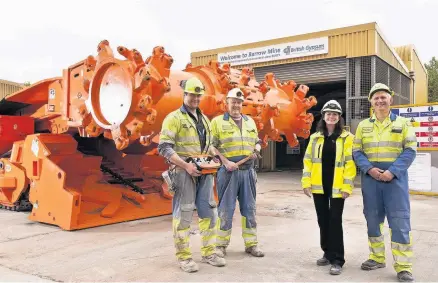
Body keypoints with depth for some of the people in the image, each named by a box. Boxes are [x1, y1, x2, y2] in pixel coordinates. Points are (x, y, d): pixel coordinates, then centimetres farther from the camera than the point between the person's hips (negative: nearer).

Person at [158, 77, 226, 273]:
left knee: (209, 212, 9)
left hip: (204, 173, 7)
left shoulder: (204, 119, 17)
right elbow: (164, 148, -13)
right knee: (183, 214, -1)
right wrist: (185, 165, -20)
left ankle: (209, 252, 21)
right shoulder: (174, 118, -5)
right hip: (184, 172, -7)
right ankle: (184, 257, 9)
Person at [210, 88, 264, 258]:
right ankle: (221, 245, 12)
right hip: (228, 171, -5)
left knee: (249, 208, 10)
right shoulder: (218, 121, -1)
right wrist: (226, 162, -16)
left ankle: (251, 244, 19)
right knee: (226, 209, 1)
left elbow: (257, 142, 24)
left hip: (248, 171, 5)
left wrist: (256, 150, 1)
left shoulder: (250, 121, 15)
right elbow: (211, 146, -6)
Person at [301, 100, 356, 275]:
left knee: (335, 221, -3)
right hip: (319, 186, 4)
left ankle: (337, 260, 5)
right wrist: (306, 182, 1)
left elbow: (350, 163, -6)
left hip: (337, 186, -4)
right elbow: (308, 160, 8)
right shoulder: (315, 137, 9)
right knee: (323, 220, 13)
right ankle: (328, 253, 28)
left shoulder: (347, 137, -2)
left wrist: (347, 186, -11)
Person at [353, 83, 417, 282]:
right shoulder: (363, 125, 11)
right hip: (370, 177, 3)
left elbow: (410, 150, -3)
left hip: (395, 177, -3)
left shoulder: (403, 123, 4)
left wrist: (392, 171, -15)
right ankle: (377, 258, 24)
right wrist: (369, 168, -11)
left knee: (399, 221, -4)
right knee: (373, 219, 9)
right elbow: (357, 151, 7)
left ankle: (403, 267, 3)